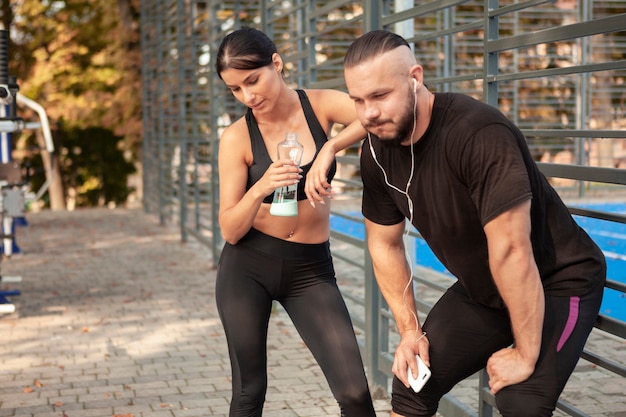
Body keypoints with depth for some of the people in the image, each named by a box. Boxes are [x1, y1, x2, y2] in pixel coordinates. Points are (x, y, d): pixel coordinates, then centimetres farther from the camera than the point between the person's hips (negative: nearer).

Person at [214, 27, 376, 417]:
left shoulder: (321, 105, -6)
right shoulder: (236, 138, -8)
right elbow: (230, 230, -10)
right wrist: (260, 188, -27)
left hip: (311, 268, 1)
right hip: (248, 267, 0)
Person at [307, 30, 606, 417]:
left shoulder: (479, 134, -32)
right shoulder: (377, 151, -8)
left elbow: (510, 250, -30)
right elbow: (385, 243, 5)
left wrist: (525, 355, -24)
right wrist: (410, 330, 1)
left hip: (557, 285, -6)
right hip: (479, 290, 7)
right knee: (411, 385, 6)